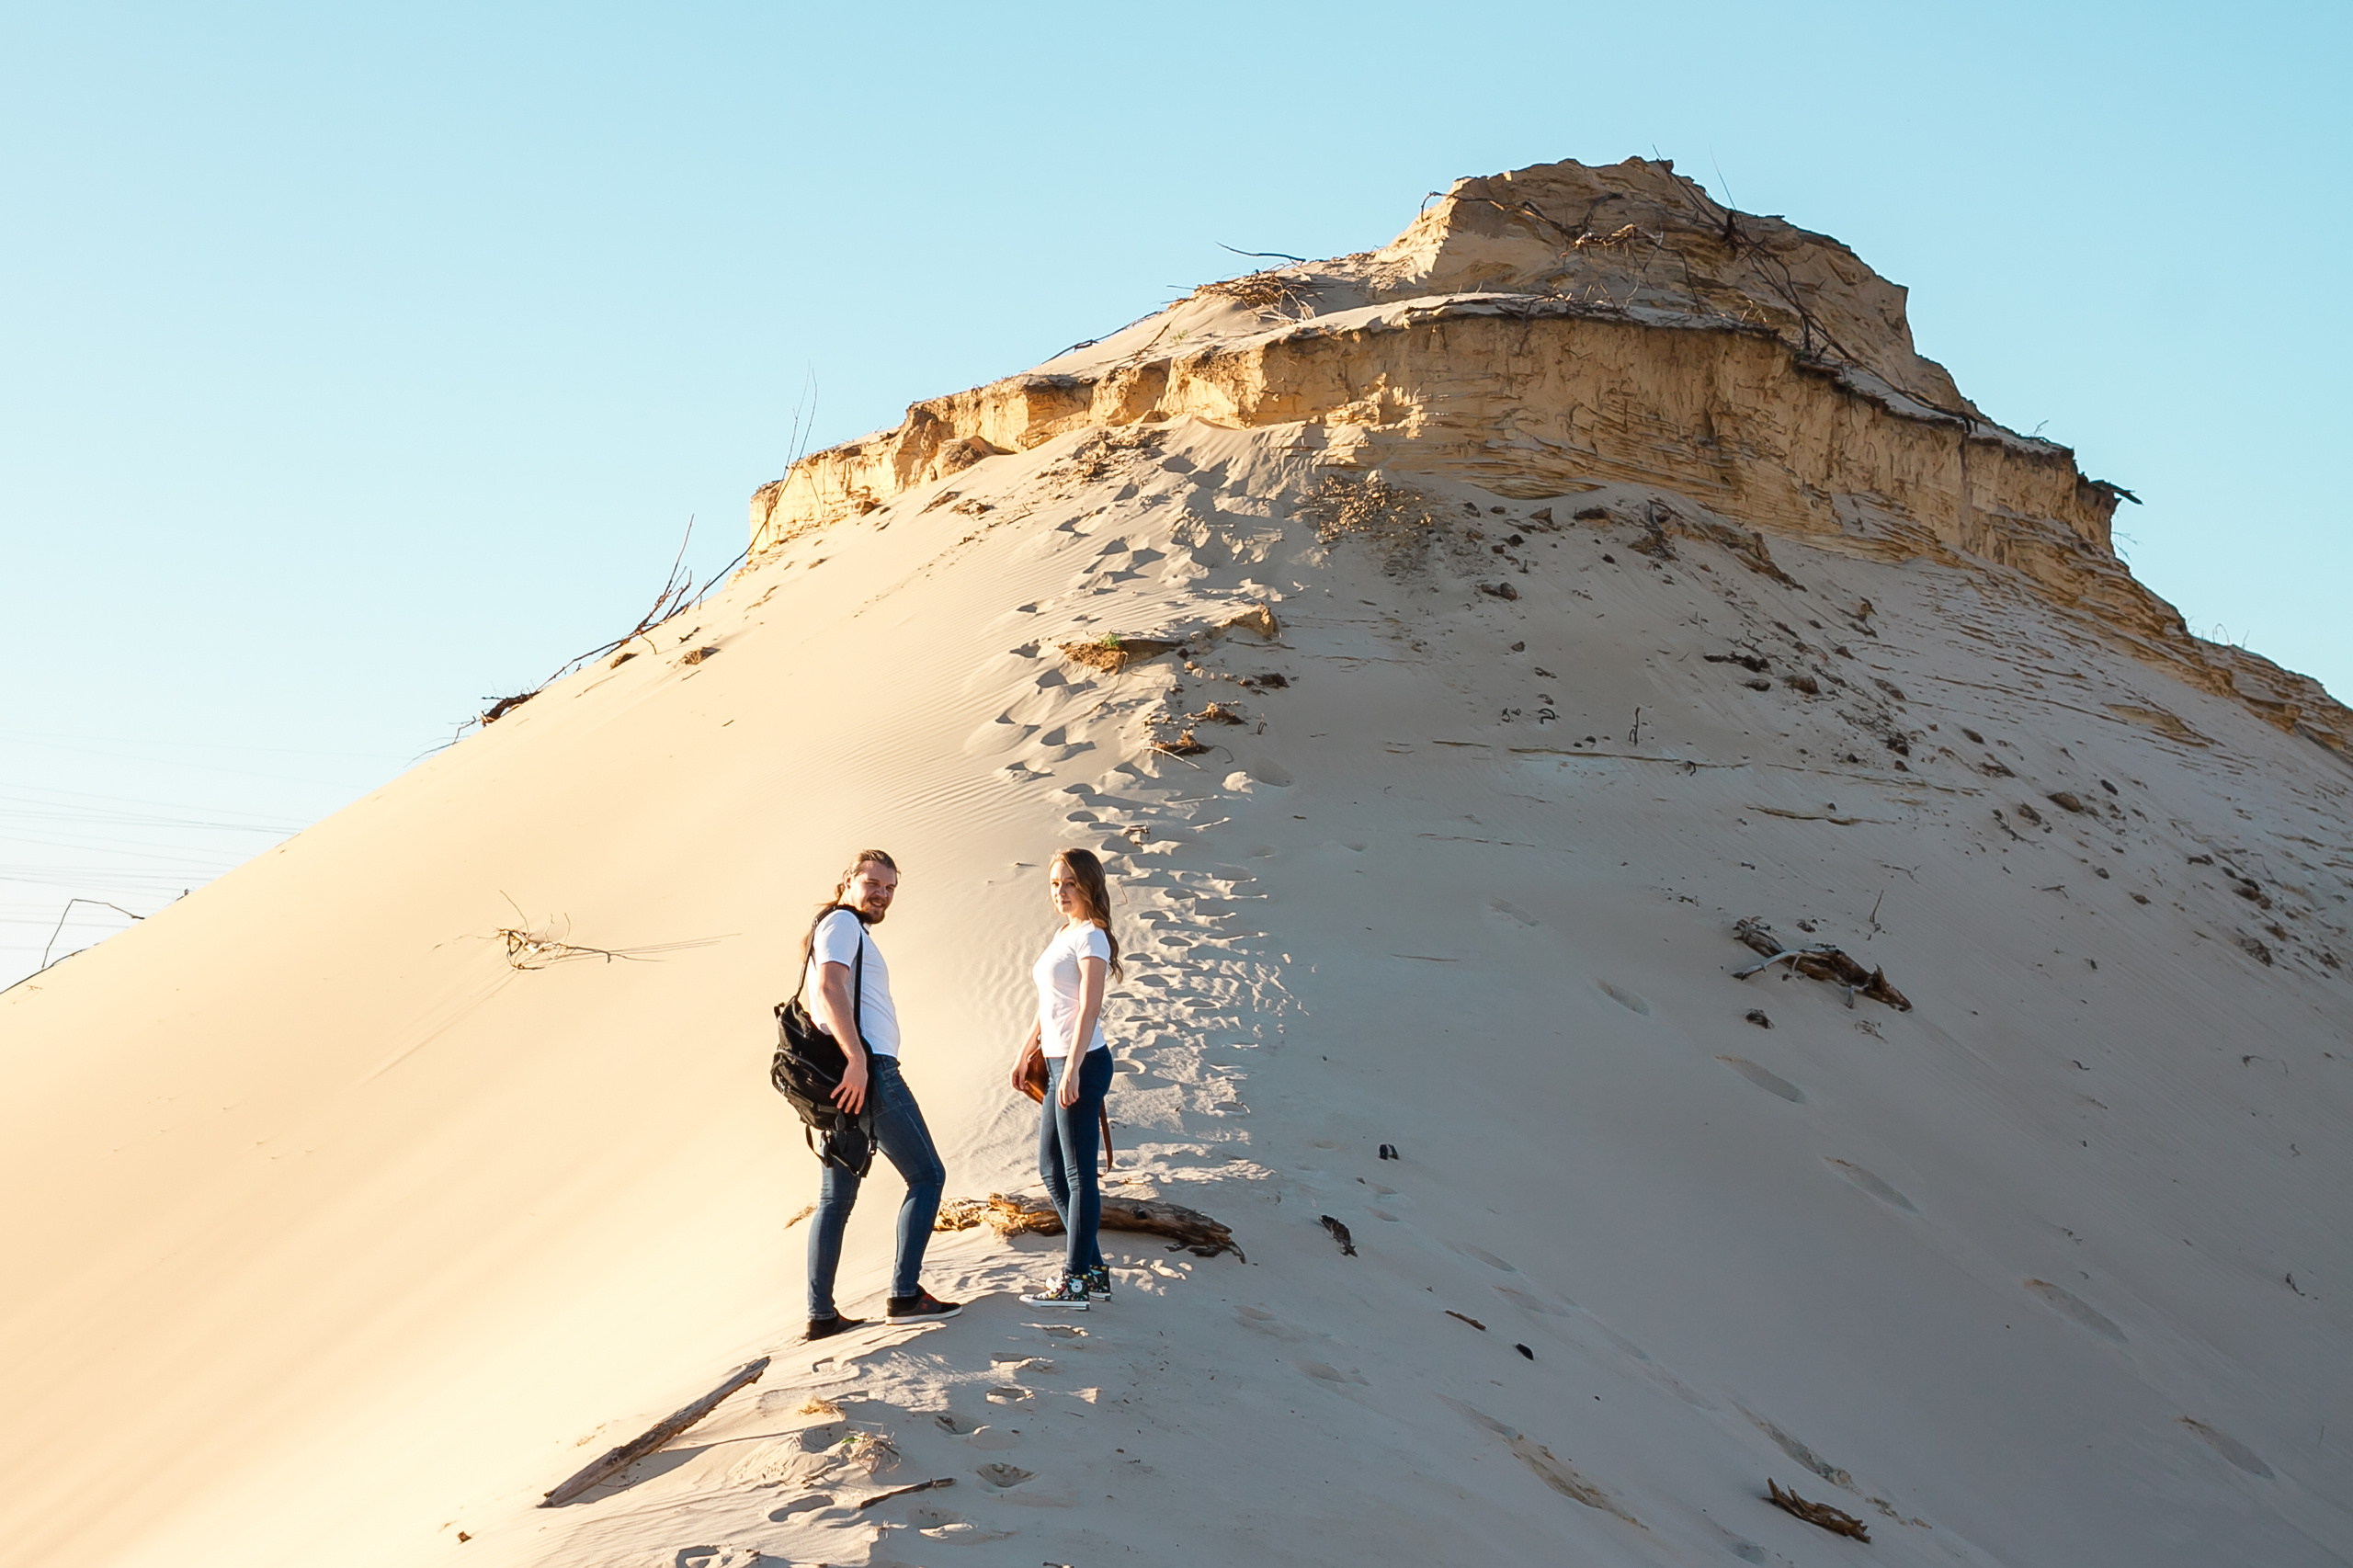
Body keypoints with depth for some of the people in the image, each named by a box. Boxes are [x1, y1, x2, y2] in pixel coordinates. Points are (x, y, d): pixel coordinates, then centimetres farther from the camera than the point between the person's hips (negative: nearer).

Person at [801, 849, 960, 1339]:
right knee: (926, 1175, -3)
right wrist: (857, 1059, -29)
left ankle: (821, 1314, 8)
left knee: (837, 1197, 8)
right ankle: (905, 1295, -8)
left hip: (847, 1080, 10)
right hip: (868, 1072, -10)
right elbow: (830, 987, -20)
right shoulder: (842, 923, -4)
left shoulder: (849, 930, 27)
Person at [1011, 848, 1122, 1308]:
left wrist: (1072, 1070, -24)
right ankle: (1093, 1270, 20)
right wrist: (1026, 1053, 27)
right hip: (1058, 1063, 10)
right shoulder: (1064, 934, 17)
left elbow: (1089, 1009, -19)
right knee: (1051, 1169, 14)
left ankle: (1075, 1282, -1)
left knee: (1078, 1174, -5)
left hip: (1082, 1063, -10)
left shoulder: (1090, 937, -11)